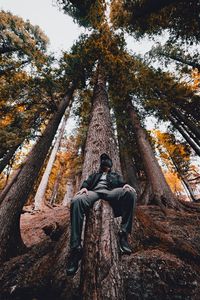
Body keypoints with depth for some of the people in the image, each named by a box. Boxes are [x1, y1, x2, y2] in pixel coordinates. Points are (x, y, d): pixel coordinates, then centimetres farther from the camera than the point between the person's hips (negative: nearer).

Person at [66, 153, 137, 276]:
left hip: (110, 192, 0)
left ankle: (124, 233, -26)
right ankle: (76, 248, -29)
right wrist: (84, 187, -4)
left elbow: (122, 183, 17)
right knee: (76, 201, -33)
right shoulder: (94, 175, 37)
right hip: (93, 192, 1)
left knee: (130, 192, -31)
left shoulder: (116, 176, 35)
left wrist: (126, 185, -8)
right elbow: (87, 182, 20)